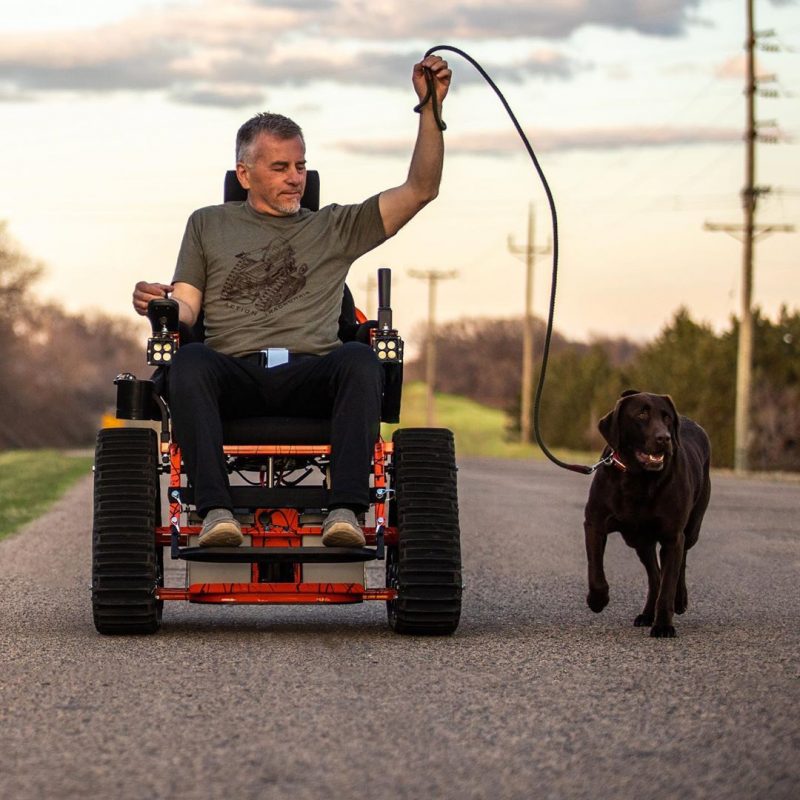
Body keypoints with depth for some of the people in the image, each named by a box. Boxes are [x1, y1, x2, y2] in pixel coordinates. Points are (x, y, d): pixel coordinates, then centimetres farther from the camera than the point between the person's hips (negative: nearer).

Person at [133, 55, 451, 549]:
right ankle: (216, 511, -46)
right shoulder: (208, 225, 26)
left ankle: (347, 510, -46)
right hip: (235, 374, 0)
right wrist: (160, 305, -9)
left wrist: (431, 108, 7)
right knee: (189, 360, -36)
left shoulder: (336, 227, 25)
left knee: (359, 359, -34)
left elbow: (420, 190, 17)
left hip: (310, 378, 1)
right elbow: (186, 309, 16)